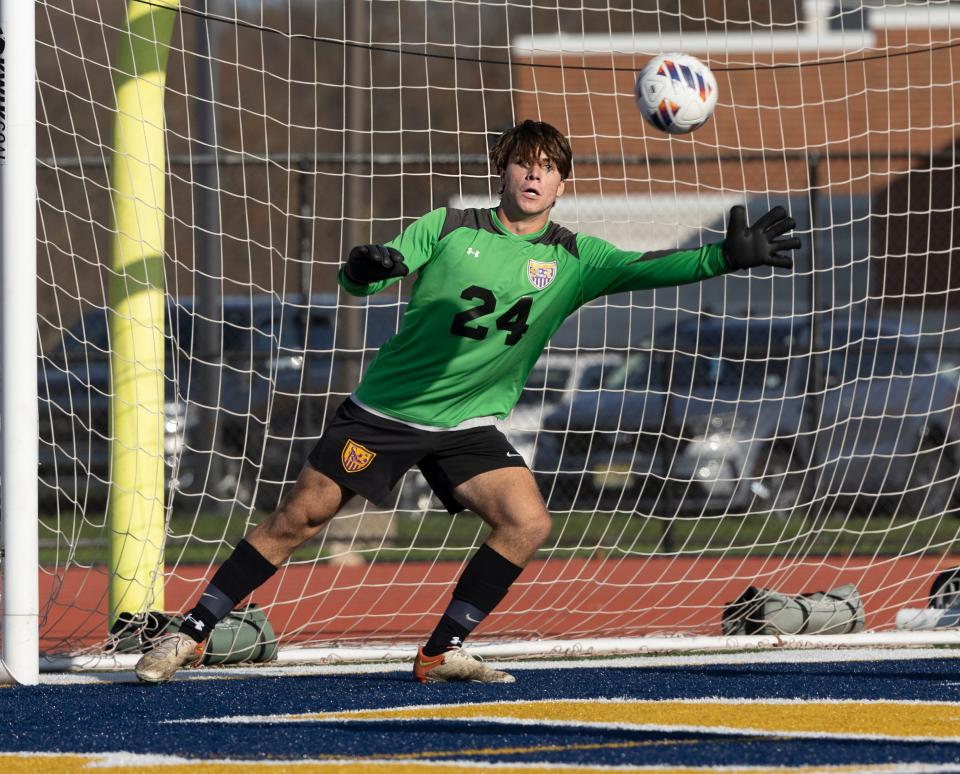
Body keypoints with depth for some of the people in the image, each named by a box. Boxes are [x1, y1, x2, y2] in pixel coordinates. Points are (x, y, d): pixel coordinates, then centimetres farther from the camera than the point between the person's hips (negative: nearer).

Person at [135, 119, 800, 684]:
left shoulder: (573, 259, -3)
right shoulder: (449, 229, -5)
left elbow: (646, 268, -17)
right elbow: (360, 280, -7)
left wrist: (726, 256, -33)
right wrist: (364, 268, -32)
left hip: (469, 424, 2)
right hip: (386, 406, -2)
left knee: (528, 523, -18)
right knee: (299, 517, -4)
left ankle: (442, 653, -4)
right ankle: (191, 634, 7)